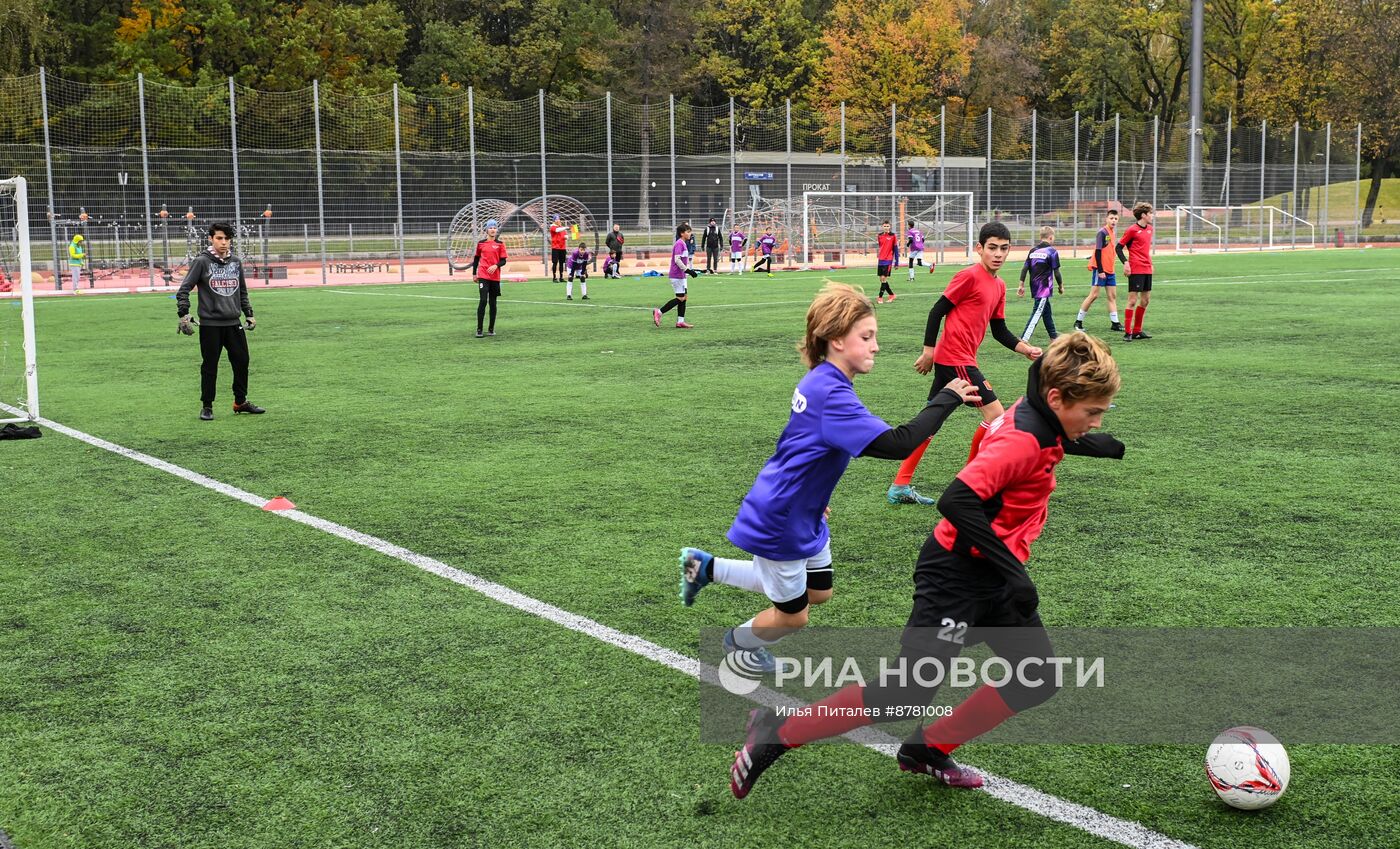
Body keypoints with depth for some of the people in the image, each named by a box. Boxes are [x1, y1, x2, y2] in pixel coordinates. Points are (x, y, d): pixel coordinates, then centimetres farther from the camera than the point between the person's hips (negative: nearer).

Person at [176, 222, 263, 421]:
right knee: (210, 366, 1)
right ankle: (206, 406, 12)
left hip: (234, 323, 5)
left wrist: (249, 313, 16)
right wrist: (183, 315, -16)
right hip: (210, 324, -5)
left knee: (242, 361, 7)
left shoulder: (236, 262, 10)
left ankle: (241, 401, 22)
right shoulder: (201, 262, -6)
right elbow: (183, 289, -6)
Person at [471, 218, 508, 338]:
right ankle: (479, 330, -8)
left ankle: (491, 329, 17)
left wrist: (496, 266, -19)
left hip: (495, 277, 1)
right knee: (483, 301, -11)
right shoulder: (481, 243, 5)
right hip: (483, 276, -1)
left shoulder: (500, 244, 4)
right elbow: (476, 258, 15)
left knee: (492, 303, 7)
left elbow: (503, 261, 1)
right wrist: (474, 273, 14)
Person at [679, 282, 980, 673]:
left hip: (802, 514, 10)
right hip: (777, 522, -9)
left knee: (818, 592, 23)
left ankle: (707, 567, 31)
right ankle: (740, 643, 43)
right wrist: (947, 398, -31)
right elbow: (896, 444, -37)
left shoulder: (821, 383, 1)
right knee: (792, 614, 11)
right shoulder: (831, 395, -31)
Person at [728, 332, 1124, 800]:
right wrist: (1013, 572, -29)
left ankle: (929, 749, 19)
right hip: (958, 573, -10)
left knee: (1037, 682, 9)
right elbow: (957, 501, -34)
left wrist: (1117, 447, 33)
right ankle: (777, 733, 2)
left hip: (996, 576, 10)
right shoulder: (1023, 440, -25)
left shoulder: (1040, 417, 4)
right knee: (905, 694, -9)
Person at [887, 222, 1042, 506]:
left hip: (956, 359, 9)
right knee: (996, 414, -6)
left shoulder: (999, 286, 13)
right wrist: (929, 350, -13)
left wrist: (1025, 349, 4)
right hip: (956, 359, -9)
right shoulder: (970, 276, -13)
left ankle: (900, 487, 16)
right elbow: (937, 311, -13)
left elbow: (999, 331, 17)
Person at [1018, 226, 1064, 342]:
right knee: (1037, 314, -10)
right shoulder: (1052, 251, -9)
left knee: (1047, 312, 21)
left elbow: (1024, 268, 5)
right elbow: (1056, 272, -9)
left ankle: (1053, 337, 33)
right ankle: (1024, 339, -21)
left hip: (1034, 288, 7)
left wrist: (1021, 285, 8)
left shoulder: (1033, 251, 8)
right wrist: (1061, 286, 4)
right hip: (1044, 289, -7)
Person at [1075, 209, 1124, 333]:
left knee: (1113, 296, 5)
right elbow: (1097, 252, -16)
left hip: (1109, 270, 9)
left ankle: (1115, 324, 7)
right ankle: (1078, 322, 2)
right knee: (1094, 295, -7)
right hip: (1100, 269, -9)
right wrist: (1100, 270, -20)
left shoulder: (1111, 232, 13)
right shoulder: (1102, 232, -12)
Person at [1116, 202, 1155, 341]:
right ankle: (1127, 332, -1)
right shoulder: (1132, 229, -10)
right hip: (1135, 270, -8)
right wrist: (1125, 262, -18)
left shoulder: (1149, 229, 12)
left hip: (1147, 270, 8)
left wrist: (1150, 263, 19)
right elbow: (1119, 247, -7)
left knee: (1145, 299, 11)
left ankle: (1137, 331, 20)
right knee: (1133, 300, -6)